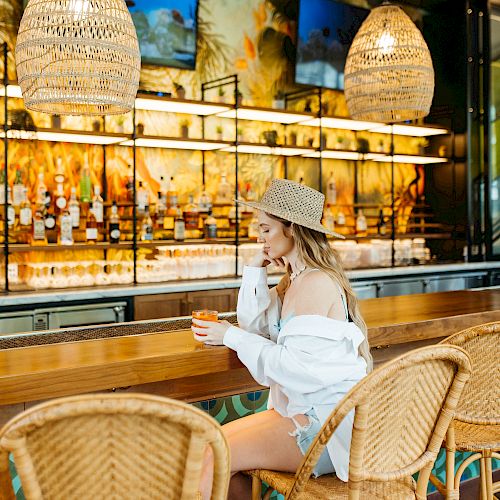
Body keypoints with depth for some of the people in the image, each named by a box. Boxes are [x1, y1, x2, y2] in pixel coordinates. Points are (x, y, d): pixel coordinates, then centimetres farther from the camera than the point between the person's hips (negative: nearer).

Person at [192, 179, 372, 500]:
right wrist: (256, 269, 4)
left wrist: (232, 337, -17)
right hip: (303, 409, 10)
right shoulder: (295, 280, 12)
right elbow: (255, 324, 12)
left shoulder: (317, 283, -19)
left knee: (213, 459, -13)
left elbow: (297, 366, -24)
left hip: (327, 423, -10)